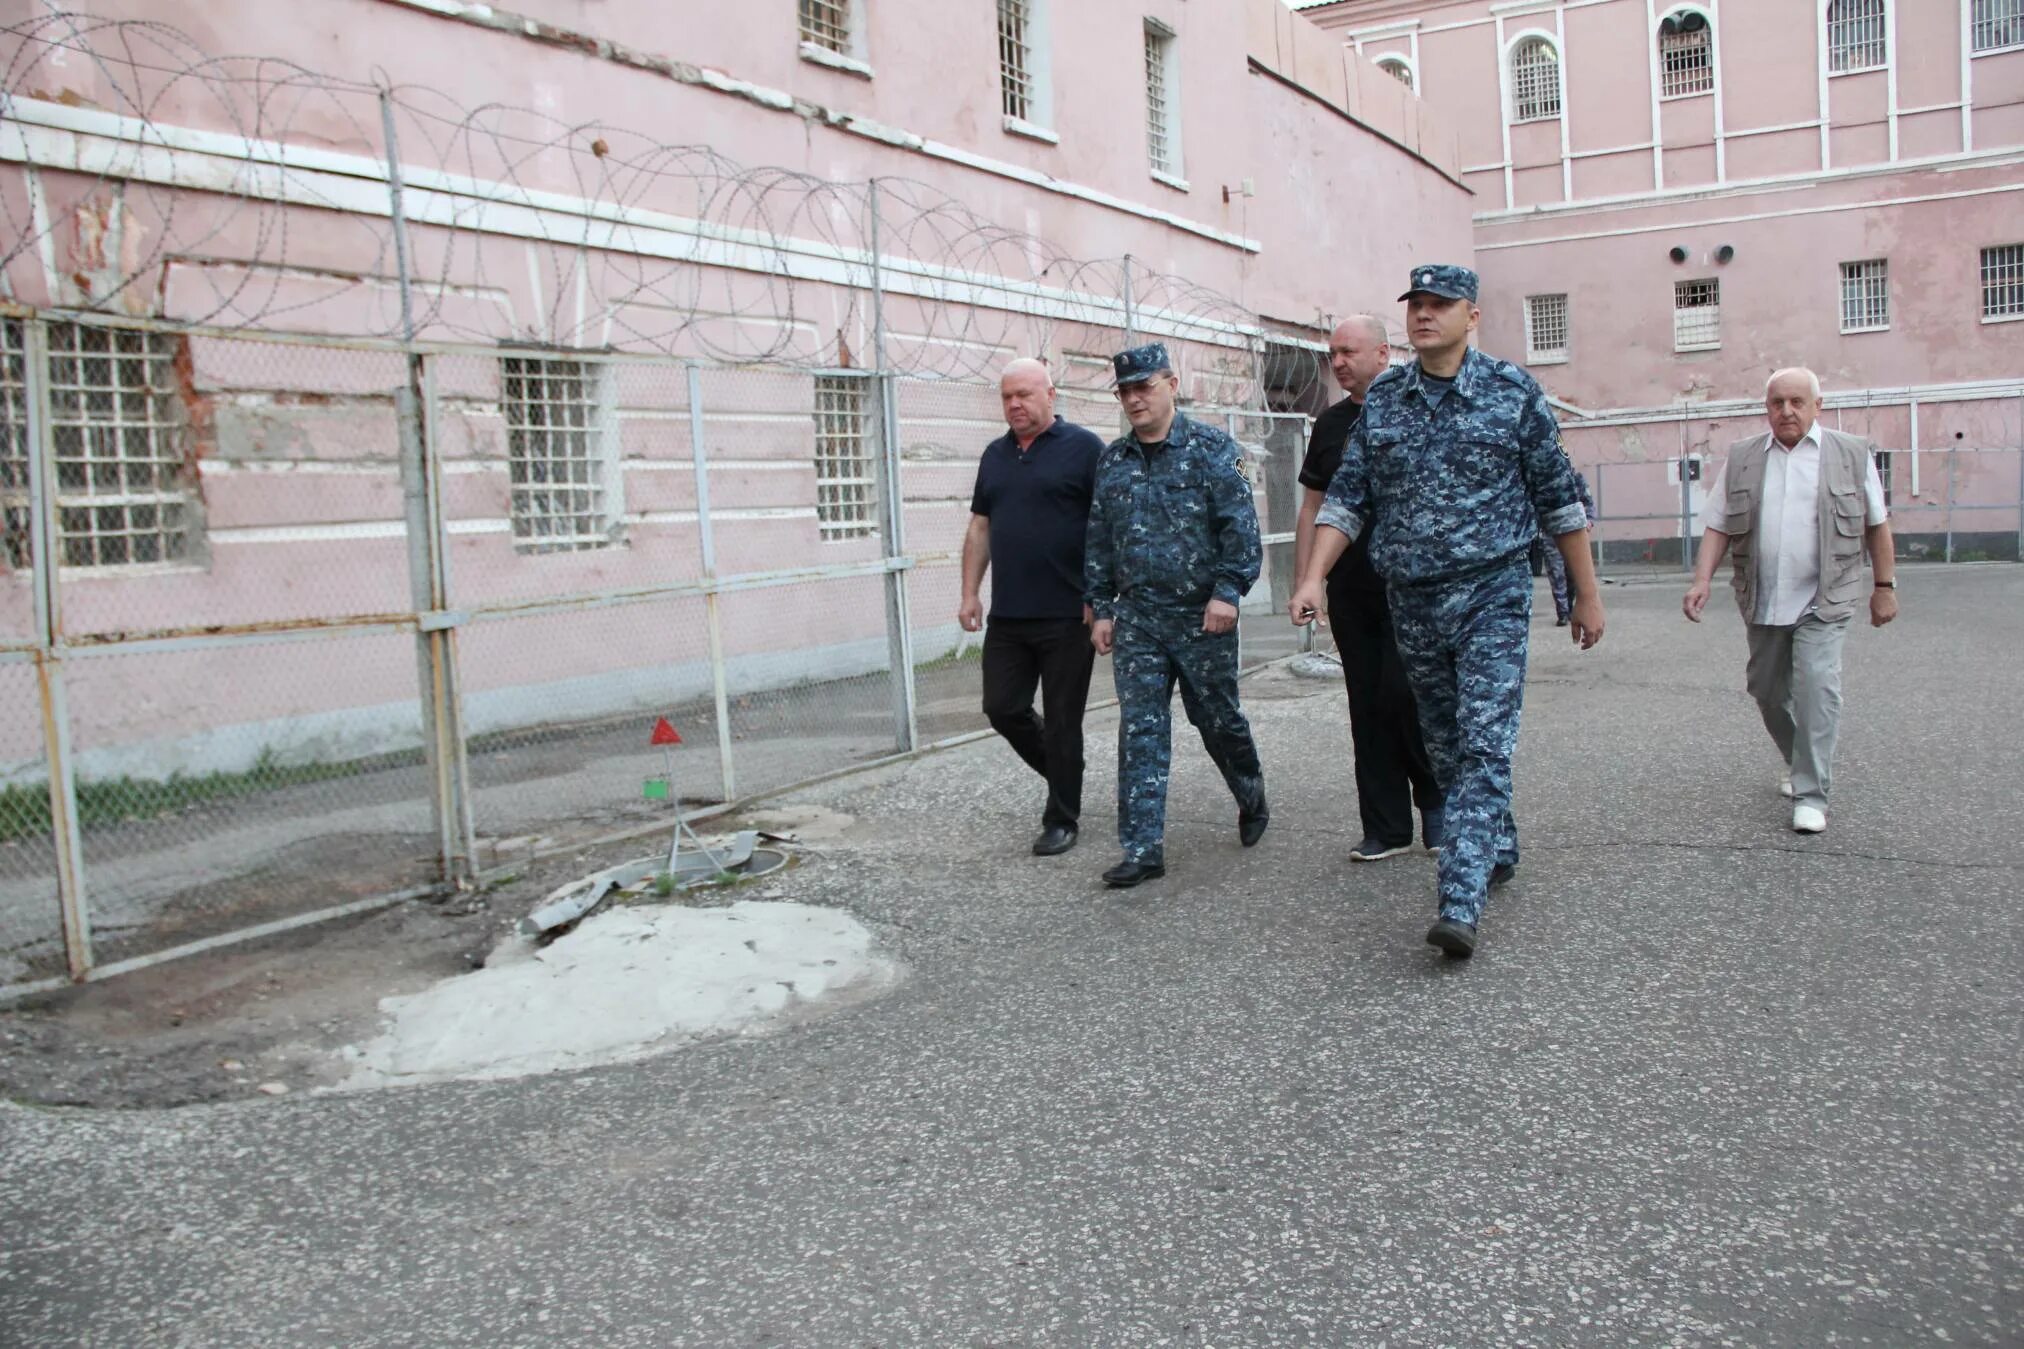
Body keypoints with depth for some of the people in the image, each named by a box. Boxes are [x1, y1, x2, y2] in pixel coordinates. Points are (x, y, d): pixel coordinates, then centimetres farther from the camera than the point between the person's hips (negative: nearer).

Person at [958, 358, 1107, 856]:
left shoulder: (1083, 448, -4)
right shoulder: (995, 455, 14)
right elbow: (980, 528, 17)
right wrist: (970, 593, 10)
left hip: (1067, 615, -6)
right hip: (1007, 615, 6)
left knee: (1062, 721, 2)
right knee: (1002, 708, 6)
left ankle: (1062, 820, 16)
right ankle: (1062, 775, 30)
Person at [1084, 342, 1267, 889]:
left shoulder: (1211, 449, -3)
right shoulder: (1111, 462, 9)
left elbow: (1240, 525, -8)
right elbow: (1098, 540, 13)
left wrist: (1228, 590, -17)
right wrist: (1101, 609, 9)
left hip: (1202, 616, -3)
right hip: (1137, 618, 3)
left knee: (1218, 716, 10)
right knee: (1140, 731, -2)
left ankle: (1252, 797, 39)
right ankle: (1143, 848, 0)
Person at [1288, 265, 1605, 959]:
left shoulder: (1513, 391, -2)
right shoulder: (1381, 398, 7)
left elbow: (1557, 499, 3)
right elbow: (1347, 498, 7)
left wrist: (1586, 593, 5)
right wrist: (1313, 577, -6)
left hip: (1493, 596, -4)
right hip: (1411, 602, 4)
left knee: (1484, 746, -13)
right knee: (1446, 745, 14)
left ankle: (1461, 905, -18)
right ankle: (1497, 851, 35)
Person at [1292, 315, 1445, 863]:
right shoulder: (1330, 424, 14)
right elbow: (1312, 508, 17)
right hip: (1350, 587, 5)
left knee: (1405, 691, -11)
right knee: (1367, 705, 6)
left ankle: (1436, 800, 13)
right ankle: (1386, 827, 13)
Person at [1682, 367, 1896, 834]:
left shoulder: (1853, 455, 3)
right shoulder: (1741, 458, 7)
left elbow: (1876, 525, 8)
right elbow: (1717, 525, 6)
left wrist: (1884, 586, 8)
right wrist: (1703, 580, -6)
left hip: (1822, 603, -3)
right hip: (1761, 603, 3)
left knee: (1816, 688, -15)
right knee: (1767, 690, 13)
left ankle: (1811, 795, -9)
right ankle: (1801, 762, 38)